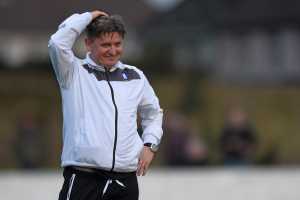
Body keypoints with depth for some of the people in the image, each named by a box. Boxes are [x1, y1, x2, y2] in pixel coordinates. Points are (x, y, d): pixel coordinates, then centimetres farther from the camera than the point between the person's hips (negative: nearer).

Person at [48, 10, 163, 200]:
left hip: (125, 182, 5)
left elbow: (153, 112, 32)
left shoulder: (135, 77, 17)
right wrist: (88, 17, -3)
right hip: (82, 179, -5)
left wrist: (150, 144, 15)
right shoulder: (75, 72, 4)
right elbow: (58, 43, -15)